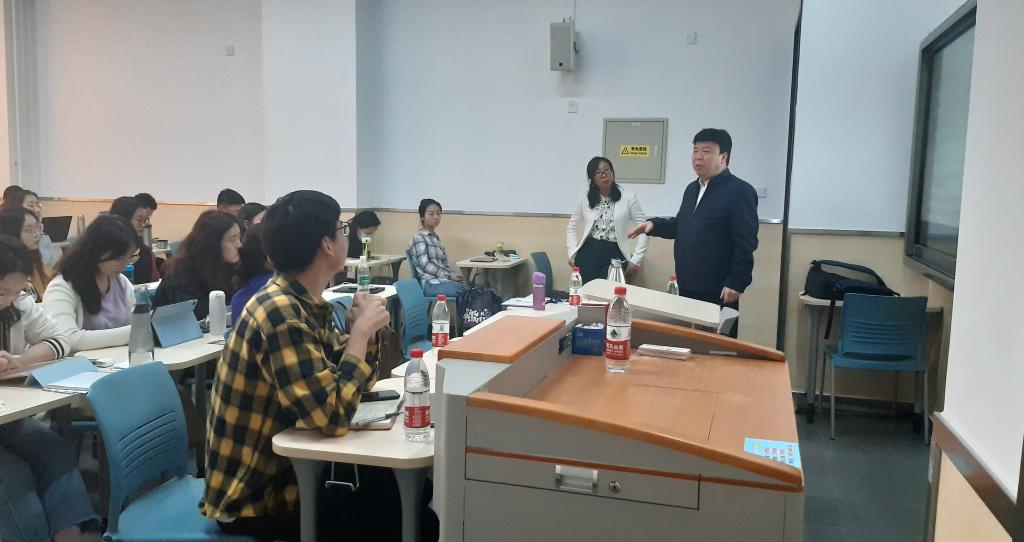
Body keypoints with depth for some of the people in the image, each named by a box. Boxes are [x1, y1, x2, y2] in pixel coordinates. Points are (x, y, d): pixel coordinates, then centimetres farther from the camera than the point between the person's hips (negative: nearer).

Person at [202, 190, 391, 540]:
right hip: (254, 497, -8)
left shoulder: (306, 304, 2)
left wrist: (365, 328, -8)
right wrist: (362, 329, -21)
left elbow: (350, 384, 10)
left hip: (281, 468, 8)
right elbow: (333, 416, -30)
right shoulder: (281, 312, -25)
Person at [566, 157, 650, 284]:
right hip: (588, 252, 2)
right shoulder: (585, 199, 6)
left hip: (614, 255, -2)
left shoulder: (628, 197, -1)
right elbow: (572, 227, 16)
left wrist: (636, 259, -5)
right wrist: (572, 253, 5)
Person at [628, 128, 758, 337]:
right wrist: (654, 225, 8)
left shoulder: (740, 191, -11)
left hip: (718, 292, -8)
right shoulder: (692, 189, 16)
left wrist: (736, 283, -22)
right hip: (687, 288, 8)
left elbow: (746, 244, -16)